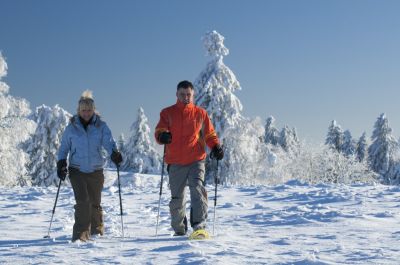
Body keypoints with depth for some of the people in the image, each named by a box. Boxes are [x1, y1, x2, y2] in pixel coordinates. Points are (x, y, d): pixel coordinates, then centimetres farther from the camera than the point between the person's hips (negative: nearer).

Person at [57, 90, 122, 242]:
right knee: (83, 201, -16)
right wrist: (61, 163, -5)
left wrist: (114, 153, -36)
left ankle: (97, 233, 32)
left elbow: (108, 141, -16)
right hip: (77, 170, -1)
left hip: (96, 171, 1)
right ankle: (80, 234, -10)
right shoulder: (72, 127, 1)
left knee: (95, 203, 11)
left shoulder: (101, 126, 0)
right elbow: (64, 147, 9)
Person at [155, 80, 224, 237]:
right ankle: (179, 230, 22)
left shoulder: (200, 113, 10)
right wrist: (162, 136, -24)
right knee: (176, 198, 7)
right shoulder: (167, 113, 9)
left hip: (196, 160, -1)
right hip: (175, 162, 1)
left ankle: (199, 224, -27)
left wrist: (216, 147, -4)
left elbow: (209, 134, 15)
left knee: (197, 188, -23)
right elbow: (159, 132, 0)